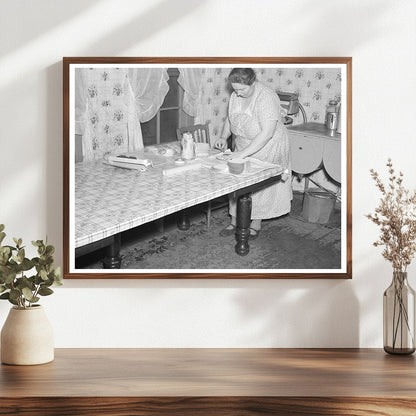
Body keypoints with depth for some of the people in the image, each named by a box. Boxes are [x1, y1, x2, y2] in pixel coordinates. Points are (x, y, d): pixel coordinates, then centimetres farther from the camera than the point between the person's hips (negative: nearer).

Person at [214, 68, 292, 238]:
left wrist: (243, 153, -37)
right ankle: (235, 221, 22)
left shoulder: (267, 98, -29)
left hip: (267, 150, -6)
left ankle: (256, 224, 20)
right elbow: (230, 118, 13)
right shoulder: (235, 96, -6)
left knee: (260, 186, 4)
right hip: (243, 150, 6)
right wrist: (223, 137, -6)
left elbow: (266, 133, -34)